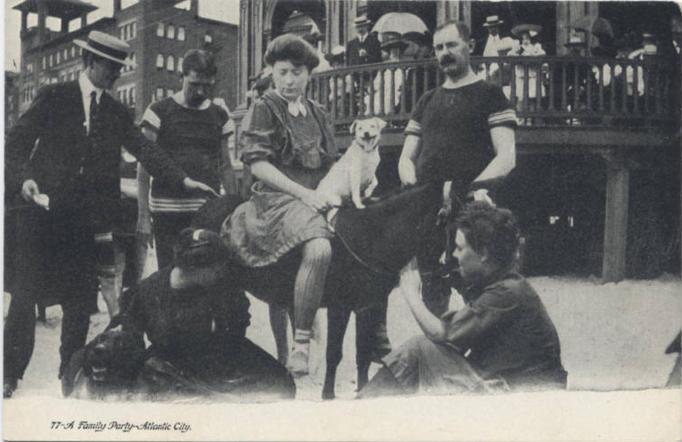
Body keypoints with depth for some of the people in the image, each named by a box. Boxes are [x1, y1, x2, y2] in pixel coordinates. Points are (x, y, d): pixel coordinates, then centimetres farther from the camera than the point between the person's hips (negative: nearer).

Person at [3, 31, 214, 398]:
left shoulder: (116, 112, 12)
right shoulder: (53, 98, 2)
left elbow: (144, 149, 5)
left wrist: (183, 179, -7)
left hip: (87, 218, 3)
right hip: (45, 212, -3)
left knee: (80, 299, 6)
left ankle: (70, 372, 18)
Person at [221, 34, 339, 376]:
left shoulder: (317, 114, 22)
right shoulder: (263, 110, 3)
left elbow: (332, 165, 24)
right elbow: (258, 164, -7)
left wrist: (329, 193, 4)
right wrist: (304, 193, -15)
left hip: (315, 199, 7)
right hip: (275, 198, -7)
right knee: (319, 250, -34)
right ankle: (300, 344, -26)